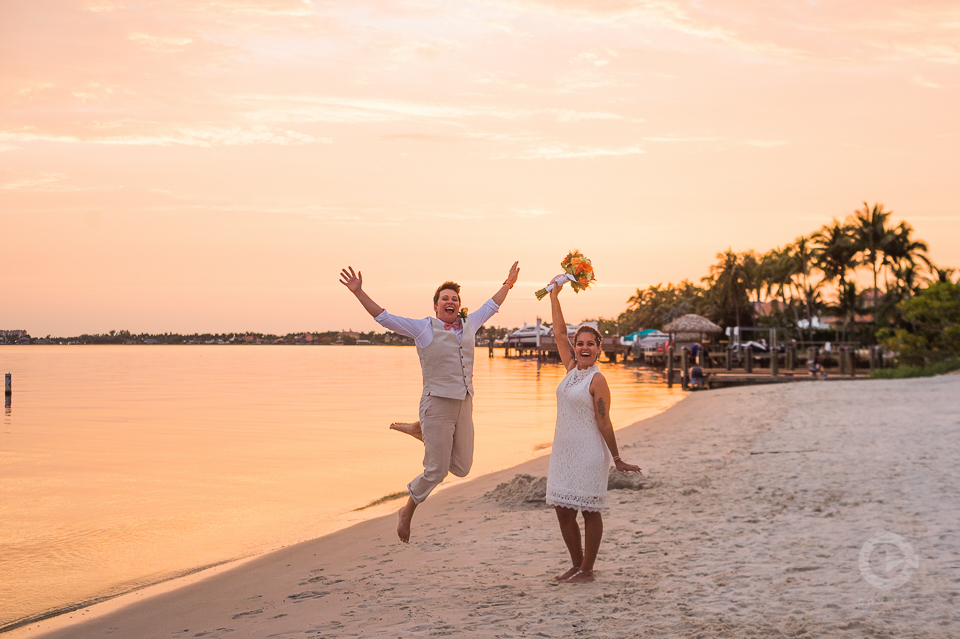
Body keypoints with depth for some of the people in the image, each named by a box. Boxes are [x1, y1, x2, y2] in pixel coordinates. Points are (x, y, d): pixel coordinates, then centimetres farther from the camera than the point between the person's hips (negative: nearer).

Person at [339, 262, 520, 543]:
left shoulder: (468, 324, 12)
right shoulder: (423, 328, -1)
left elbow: (491, 306, 29)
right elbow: (384, 318, -3)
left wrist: (509, 283, 38)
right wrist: (359, 292, -10)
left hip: (464, 405, 6)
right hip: (437, 404, -6)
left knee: (462, 468, 9)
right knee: (436, 471, -4)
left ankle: (422, 431, 31)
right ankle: (407, 511, 18)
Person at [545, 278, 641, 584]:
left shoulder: (597, 380, -10)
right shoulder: (571, 369, 9)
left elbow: (604, 422, -10)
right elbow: (559, 334, 14)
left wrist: (617, 460, -7)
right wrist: (554, 297, 14)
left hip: (588, 453, -7)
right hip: (563, 450, 7)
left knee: (589, 511, 1)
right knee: (563, 510, 8)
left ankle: (587, 569, 9)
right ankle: (577, 564, 21)